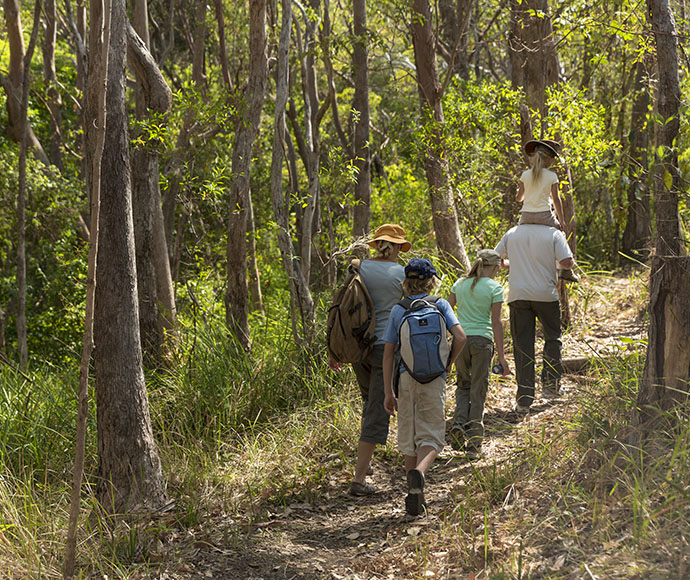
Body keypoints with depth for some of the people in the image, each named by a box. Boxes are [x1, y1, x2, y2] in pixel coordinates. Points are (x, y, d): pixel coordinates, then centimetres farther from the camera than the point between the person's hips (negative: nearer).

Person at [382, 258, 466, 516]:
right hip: (433, 379, -2)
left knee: (409, 439, 13)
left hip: (406, 379, 2)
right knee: (431, 437, 1)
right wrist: (448, 363, 9)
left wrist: (388, 392, 6)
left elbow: (388, 353, 3)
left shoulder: (398, 311, 5)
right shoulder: (440, 305, 2)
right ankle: (418, 472, -30)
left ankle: (415, 497, 15)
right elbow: (460, 337, -8)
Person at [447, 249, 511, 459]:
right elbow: (496, 323, -7)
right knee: (478, 391, 4)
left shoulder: (460, 284, 7)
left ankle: (459, 423, -3)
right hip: (482, 339, -3)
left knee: (463, 385, 21)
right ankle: (473, 443, 5)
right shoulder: (494, 288, -4)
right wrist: (501, 356, -5)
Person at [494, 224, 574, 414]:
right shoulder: (553, 234, -4)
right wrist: (572, 263, 11)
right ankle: (550, 385, 15)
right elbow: (567, 262, -13)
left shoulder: (512, 233, 6)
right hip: (546, 295, -2)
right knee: (552, 338, 20)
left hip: (518, 295, 2)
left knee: (522, 345, 3)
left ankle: (524, 400, 0)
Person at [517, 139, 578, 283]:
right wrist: (561, 220, 7)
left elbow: (519, 198, 10)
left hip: (526, 216, 2)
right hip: (544, 215, -2)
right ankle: (565, 270, 21)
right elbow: (556, 200, 0)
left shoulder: (525, 175, 4)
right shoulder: (552, 176, -2)